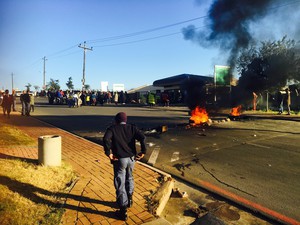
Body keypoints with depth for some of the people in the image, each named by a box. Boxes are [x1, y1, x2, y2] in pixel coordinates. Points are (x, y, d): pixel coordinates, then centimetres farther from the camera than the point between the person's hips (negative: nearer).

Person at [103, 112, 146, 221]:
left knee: (120, 185, 5)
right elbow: (142, 137, -10)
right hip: (131, 158, 4)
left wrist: (108, 153, -15)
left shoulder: (112, 128, -2)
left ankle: (123, 211, 11)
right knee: (129, 178, 26)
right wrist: (143, 152, -6)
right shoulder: (132, 128, 5)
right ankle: (129, 200, 43)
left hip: (119, 159, -4)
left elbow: (106, 139, -21)